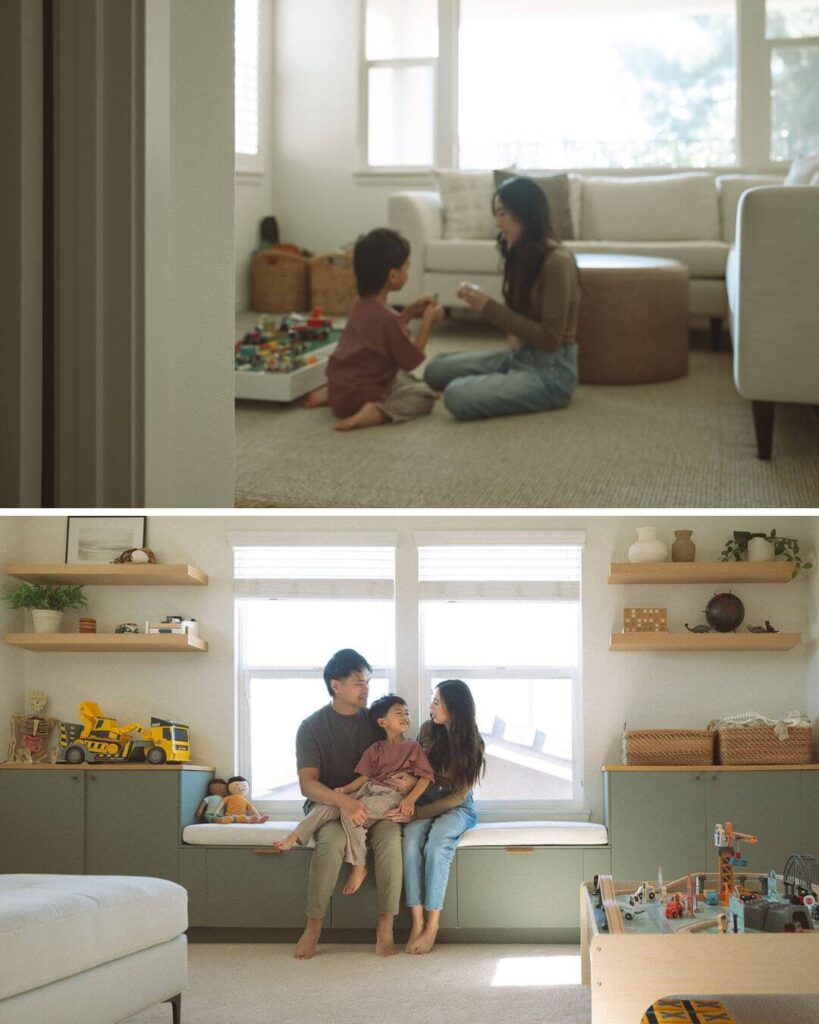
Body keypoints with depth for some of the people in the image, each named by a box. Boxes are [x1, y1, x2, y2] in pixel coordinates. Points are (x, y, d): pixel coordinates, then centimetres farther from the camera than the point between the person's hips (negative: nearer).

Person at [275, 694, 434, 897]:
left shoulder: (414, 747, 7)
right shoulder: (376, 749, 19)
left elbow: (425, 777, -2)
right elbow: (364, 777, 14)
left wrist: (410, 799, -17)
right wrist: (345, 789, -4)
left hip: (393, 795, -5)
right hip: (368, 789, 5)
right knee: (327, 805, -16)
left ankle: (358, 866, -22)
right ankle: (293, 838, -21)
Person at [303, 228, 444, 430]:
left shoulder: (361, 305, 3)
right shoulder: (385, 317, -22)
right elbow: (412, 360, -13)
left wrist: (411, 311, 11)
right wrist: (427, 321, -6)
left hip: (339, 386, 8)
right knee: (425, 394, 2)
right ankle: (377, 412, -21)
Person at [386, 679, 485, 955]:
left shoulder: (472, 745, -10)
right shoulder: (428, 730, 0)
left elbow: (457, 796, -12)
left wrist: (417, 813, -22)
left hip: (457, 808, -3)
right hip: (424, 802, 3)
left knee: (438, 841, -35)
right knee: (412, 839, -30)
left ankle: (432, 925, -33)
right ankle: (417, 922, -34)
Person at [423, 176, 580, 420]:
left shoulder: (556, 262, -20)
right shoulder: (522, 254, 8)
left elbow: (550, 339, -21)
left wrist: (488, 307, -21)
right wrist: (479, 301, -1)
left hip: (551, 371, -9)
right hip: (519, 355, 9)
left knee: (457, 397, -25)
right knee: (436, 369, 2)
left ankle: (539, 396, -2)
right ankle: (515, 387, 7)